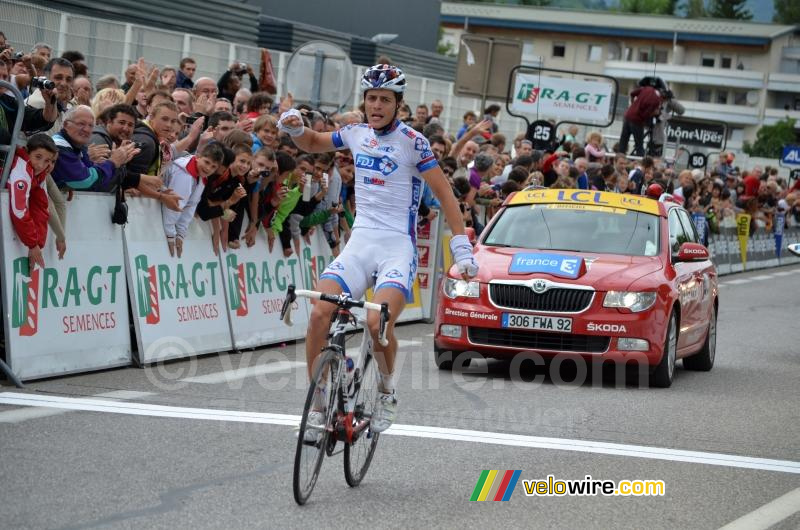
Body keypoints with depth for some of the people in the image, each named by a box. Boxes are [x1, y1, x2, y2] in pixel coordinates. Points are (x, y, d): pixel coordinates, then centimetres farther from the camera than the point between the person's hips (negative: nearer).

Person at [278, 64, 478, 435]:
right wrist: (294, 128, 5)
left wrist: (461, 245, -8)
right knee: (319, 313, -18)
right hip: (360, 241, 4)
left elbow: (444, 193, -3)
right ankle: (318, 404, -6)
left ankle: (386, 391, 3)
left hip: (398, 246, -4)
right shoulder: (356, 134, 9)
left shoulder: (411, 141, -6)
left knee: (378, 323, -27)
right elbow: (312, 144, 27)